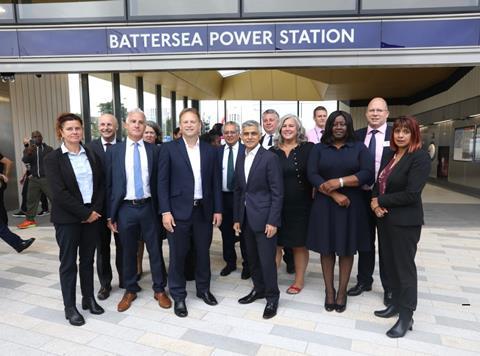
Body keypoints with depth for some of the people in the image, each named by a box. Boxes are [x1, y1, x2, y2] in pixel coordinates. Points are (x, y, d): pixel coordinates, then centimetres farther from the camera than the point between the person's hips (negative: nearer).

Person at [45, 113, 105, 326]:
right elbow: (59, 193, -13)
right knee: (68, 262, 7)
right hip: (67, 218, -3)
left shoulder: (92, 155, 6)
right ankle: (70, 306, 20)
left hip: (92, 215, 4)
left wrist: (96, 210, -7)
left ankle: (88, 299, 28)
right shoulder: (53, 158, -6)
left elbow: (101, 184, 5)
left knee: (87, 260, 14)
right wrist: (84, 213, -14)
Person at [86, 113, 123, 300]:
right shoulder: (90, 148, -1)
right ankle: (105, 283, 28)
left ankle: (125, 279, 30)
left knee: (122, 244, 13)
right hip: (99, 203, 1)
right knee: (102, 246, 12)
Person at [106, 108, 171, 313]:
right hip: (125, 208, 0)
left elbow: (157, 182, 3)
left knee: (155, 250, 9)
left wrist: (160, 209, 0)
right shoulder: (114, 151, 0)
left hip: (148, 207, 0)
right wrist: (110, 215, 0)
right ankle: (130, 290, 32)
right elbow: (109, 184, 1)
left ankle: (159, 290, 25)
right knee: (128, 252, 13)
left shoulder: (153, 150, 1)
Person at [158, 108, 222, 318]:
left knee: (203, 252, 15)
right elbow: (162, 182, -4)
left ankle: (203, 289, 34)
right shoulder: (169, 149, -2)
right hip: (179, 210, -3)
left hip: (204, 210, 3)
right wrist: (165, 211, -11)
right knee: (178, 255, 6)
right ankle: (178, 296, 23)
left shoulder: (210, 151, 7)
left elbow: (216, 182, 8)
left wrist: (218, 210, 4)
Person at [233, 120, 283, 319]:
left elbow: (277, 193, -12)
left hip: (264, 217, -6)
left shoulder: (270, 158, -10)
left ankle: (272, 297, 19)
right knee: (252, 258, 15)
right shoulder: (240, 159, 10)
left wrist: (273, 221, -16)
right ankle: (258, 289, 34)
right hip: (246, 218, 6)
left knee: (267, 260, 0)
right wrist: (236, 218, 11)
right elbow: (238, 191, 13)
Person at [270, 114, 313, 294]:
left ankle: (299, 280, 27)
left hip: (301, 204, -2)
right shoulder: (273, 151, 5)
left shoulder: (308, 148, -2)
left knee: (299, 243, 10)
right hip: (277, 204, 2)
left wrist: (314, 196, -9)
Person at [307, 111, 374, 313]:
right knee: (326, 248, 5)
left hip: (351, 206, 0)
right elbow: (312, 175, -6)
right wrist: (335, 195, -16)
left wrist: (340, 181, -18)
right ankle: (329, 291, 19)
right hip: (325, 205, 0)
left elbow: (368, 174, -7)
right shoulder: (319, 149, 5)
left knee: (347, 249, 7)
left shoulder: (359, 148, 4)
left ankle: (342, 292, 21)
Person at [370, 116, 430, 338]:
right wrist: (374, 201, -8)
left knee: (404, 266, 4)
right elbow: (379, 182, 12)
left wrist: (380, 200, -12)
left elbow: (411, 194, -21)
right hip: (385, 218, 7)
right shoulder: (391, 154, 9)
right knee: (390, 263, 16)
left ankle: (406, 316, 19)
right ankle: (396, 303, 33)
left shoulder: (420, 157, -14)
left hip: (405, 221, -7)